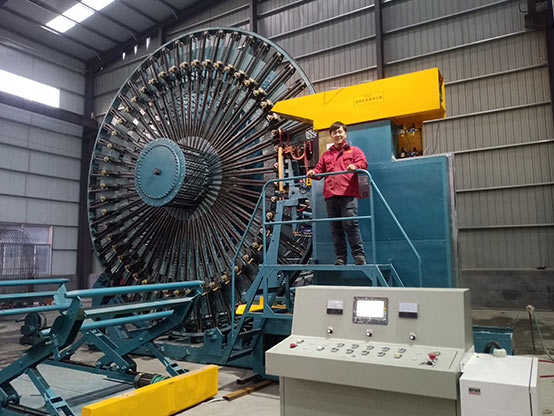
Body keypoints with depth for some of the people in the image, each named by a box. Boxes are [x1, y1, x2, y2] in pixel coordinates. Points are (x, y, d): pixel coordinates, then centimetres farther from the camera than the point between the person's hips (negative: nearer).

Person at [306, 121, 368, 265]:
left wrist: (355, 166, -22)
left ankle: (359, 255, -5)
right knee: (335, 227, 3)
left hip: (348, 194, -4)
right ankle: (340, 257, 8)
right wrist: (312, 172, -3)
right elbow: (319, 170, 20)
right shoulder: (326, 155, 26)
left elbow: (363, 162, 0)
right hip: (330, 195, 4)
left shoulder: (354, 150, 16)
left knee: (350, 224, -12)